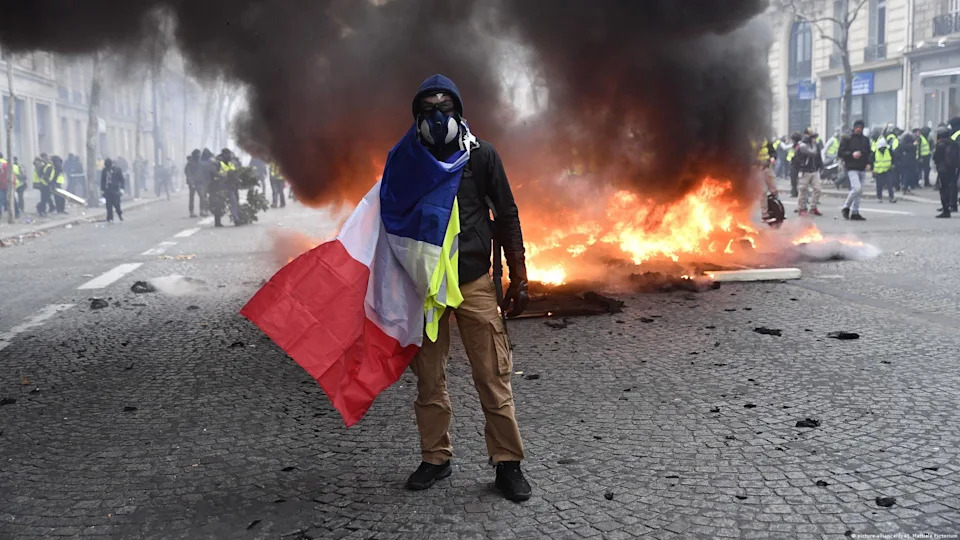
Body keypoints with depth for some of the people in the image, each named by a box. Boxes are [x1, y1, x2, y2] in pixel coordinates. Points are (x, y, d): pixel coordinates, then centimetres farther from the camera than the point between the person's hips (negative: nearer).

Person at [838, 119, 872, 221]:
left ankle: (855, 212, 15)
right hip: (852, 168, -6)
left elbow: (869, 153, 19)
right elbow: (840, 153, -5)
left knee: (859, 191, 7)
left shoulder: (865, 139, 13)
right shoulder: (847, 139, -2)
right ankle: (846, 207, -2)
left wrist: (869, 163, 2)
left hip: (862, 169, 6)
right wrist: (852, 154, -18)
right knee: (857, 188, -20)